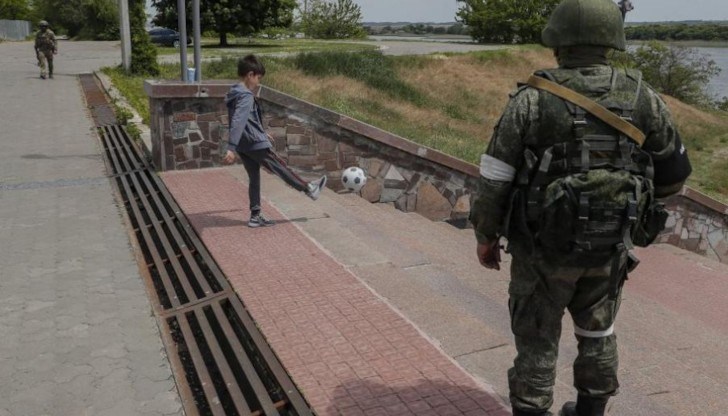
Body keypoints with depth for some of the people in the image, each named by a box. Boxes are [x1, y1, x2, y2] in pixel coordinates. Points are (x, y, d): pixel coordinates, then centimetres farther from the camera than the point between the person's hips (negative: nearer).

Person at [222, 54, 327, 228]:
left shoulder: (235, 93, 11)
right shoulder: (246, 96, -20)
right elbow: (238, 122, -31)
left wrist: (262, 133, 34)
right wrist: (231, 148, -38)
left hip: (243, 145, 9)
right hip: (256, 144, -9)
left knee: (254, 178, 14)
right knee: (281, 168, 6)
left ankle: (255, 216, 17)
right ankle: (310, 189, 23)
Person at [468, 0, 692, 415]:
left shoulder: (532, 99, -14)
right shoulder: (642, 97, -4)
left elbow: (495, 177, -12)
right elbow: (675, 170, 8)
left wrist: (486, 235, 2)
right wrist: (645, 199, 26)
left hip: (545, 245, -3)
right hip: (610, 244, 4)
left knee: (537, 338, 11)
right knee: (597, 332, 23)